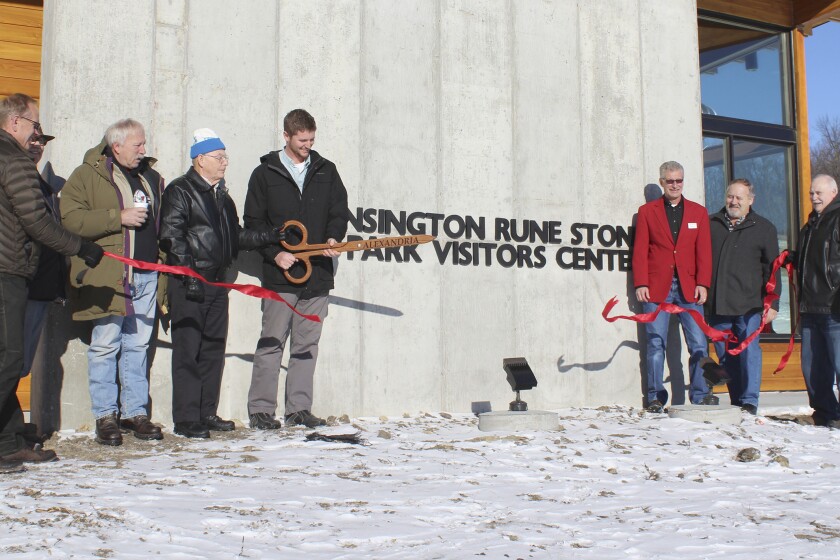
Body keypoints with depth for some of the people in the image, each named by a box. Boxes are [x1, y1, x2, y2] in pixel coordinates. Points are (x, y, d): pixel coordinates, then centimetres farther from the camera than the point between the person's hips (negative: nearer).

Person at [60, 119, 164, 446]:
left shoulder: (151, 177, 18)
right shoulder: (87, 175, 1)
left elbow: (161, 225, 23)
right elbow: (70, 219, -12)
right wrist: (118, 217, -16)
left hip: (146, 275, 5)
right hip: (107, 276, -5)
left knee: (138, 346, 9)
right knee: (105, 346, -2)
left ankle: (136, 412, 16)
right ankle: (105, 416, 7)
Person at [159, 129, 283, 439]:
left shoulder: (221, 195, 20)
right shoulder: (179, 191, -6)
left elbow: (235, 237, 22)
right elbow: (171, 238, -13)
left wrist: (272, 236, 12)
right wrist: (188, 274, -20)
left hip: (216, 283, 8)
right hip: (188, 285, -8)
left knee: (213, 350, 11)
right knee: (188, 352, -5)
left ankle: (207, 413, 20)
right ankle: (186, 419, 1)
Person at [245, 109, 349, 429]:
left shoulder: (326, 171, 13)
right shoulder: (265, 174, 4)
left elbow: (340, 210, 13)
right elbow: (253, 223, 2)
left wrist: (333, 237, -7)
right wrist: (275, 254, -10)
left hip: (318, 274, 3)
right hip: (280, 274, -3)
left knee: (307, 344, 7)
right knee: (271, 343, -4)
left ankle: (299, 408, 14)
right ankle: (260, 409, 4)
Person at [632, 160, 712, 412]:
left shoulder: (698, 212, 13)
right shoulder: (647, 211, 9)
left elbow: (704, 252, 7)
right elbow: (640, 251, 4)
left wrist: (703, 284, -4)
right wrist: (640, 284, -5)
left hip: (689, 287, 1)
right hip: (657, 287, -1)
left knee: (699, 344, -2)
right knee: (656, 344, 0)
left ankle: (700, 397, 6)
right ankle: (656, 398, 7)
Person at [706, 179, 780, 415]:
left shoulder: (764, 228, 8)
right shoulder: (711, 224, 13)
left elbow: (772, 269, 6)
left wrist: (772, 303, -2)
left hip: (749, 305, -3)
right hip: (717, 305, 3)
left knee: (748, 350, -8)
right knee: (725, 355, 5)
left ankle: (749, 402, -3)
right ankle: (736, 402, 14)